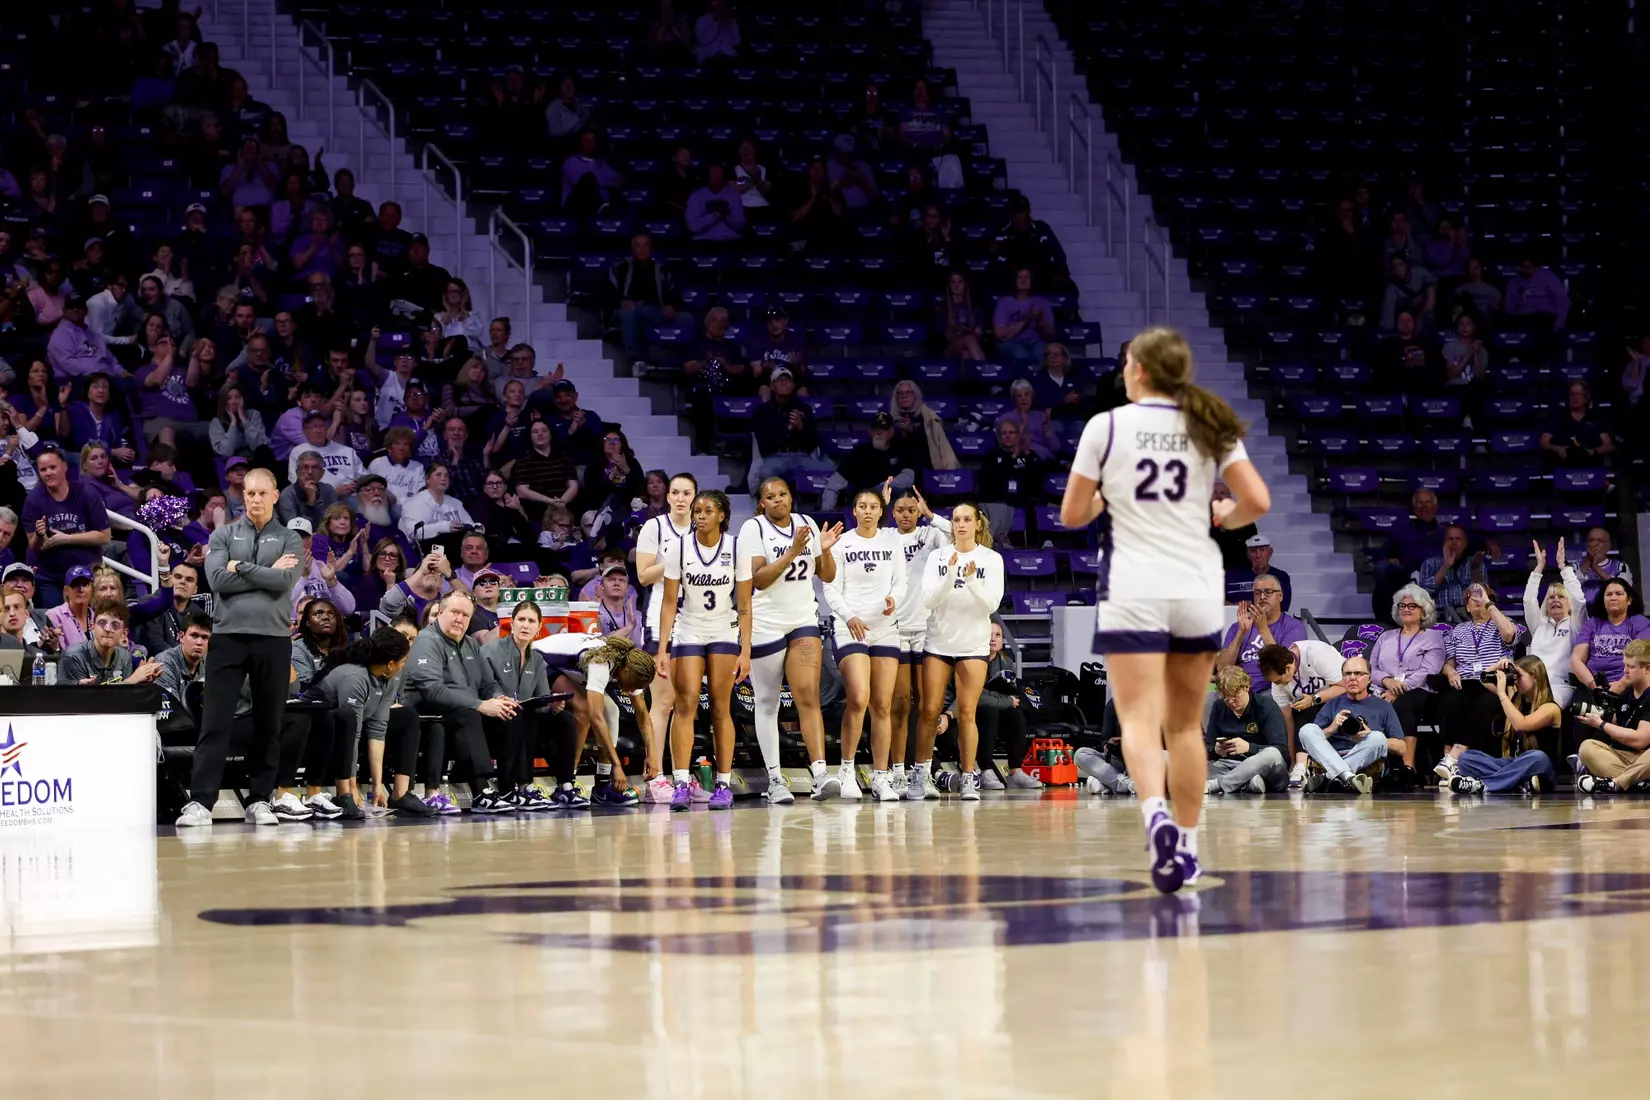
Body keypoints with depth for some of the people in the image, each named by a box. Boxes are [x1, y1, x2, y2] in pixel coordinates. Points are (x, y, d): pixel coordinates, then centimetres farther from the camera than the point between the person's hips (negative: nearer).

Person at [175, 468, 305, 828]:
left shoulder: (290, 540, 9)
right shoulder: (223, 536, 9)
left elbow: (286, 581, -9)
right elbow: (218, 580, -7)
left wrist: (241, 568, -6)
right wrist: (267, 574, -6)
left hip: (273, 639, 1)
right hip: (228, 636, -1)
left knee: (269, 725, 5)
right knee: (214, 722, -5)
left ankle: (259, 801, 13)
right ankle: (200, 802, -7)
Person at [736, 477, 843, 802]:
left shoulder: (806, 524, 8)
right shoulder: (753, 528, -5)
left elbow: (827, 576, 12)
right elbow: (758, 580, -15)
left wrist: (825, 550, -7)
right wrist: (792, 553, -21)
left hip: (804, 621, 2)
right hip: (765, 625, -2)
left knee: (809, 696, -11)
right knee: (767, 703, 5)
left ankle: (820, 775, -22)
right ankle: (774, 779, 12)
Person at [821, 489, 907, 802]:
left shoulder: (892, 541, 10)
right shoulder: (841, 543, 2)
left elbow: (901, 584, 9)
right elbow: (831, 590, -1)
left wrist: (895, 600, -14)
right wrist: (849, 616, -17)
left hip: (886, 629, 3)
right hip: (850, 629, -3)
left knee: (882, 706, 2)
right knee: (858, 699, -19)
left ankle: (880, 778, 6)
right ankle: (846, 769, -5)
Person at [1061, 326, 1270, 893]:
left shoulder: (1106, 426, -2)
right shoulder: (1211, 428, 5)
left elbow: (1072, 515, 0)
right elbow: (1257, 503, -3)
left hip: (1133, 591, -3)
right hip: (1198, 588, 3)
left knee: (1140, 719, -9)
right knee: (1185, 725, 14)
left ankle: (1157, 816, -35)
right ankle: (1186, 844, 17)